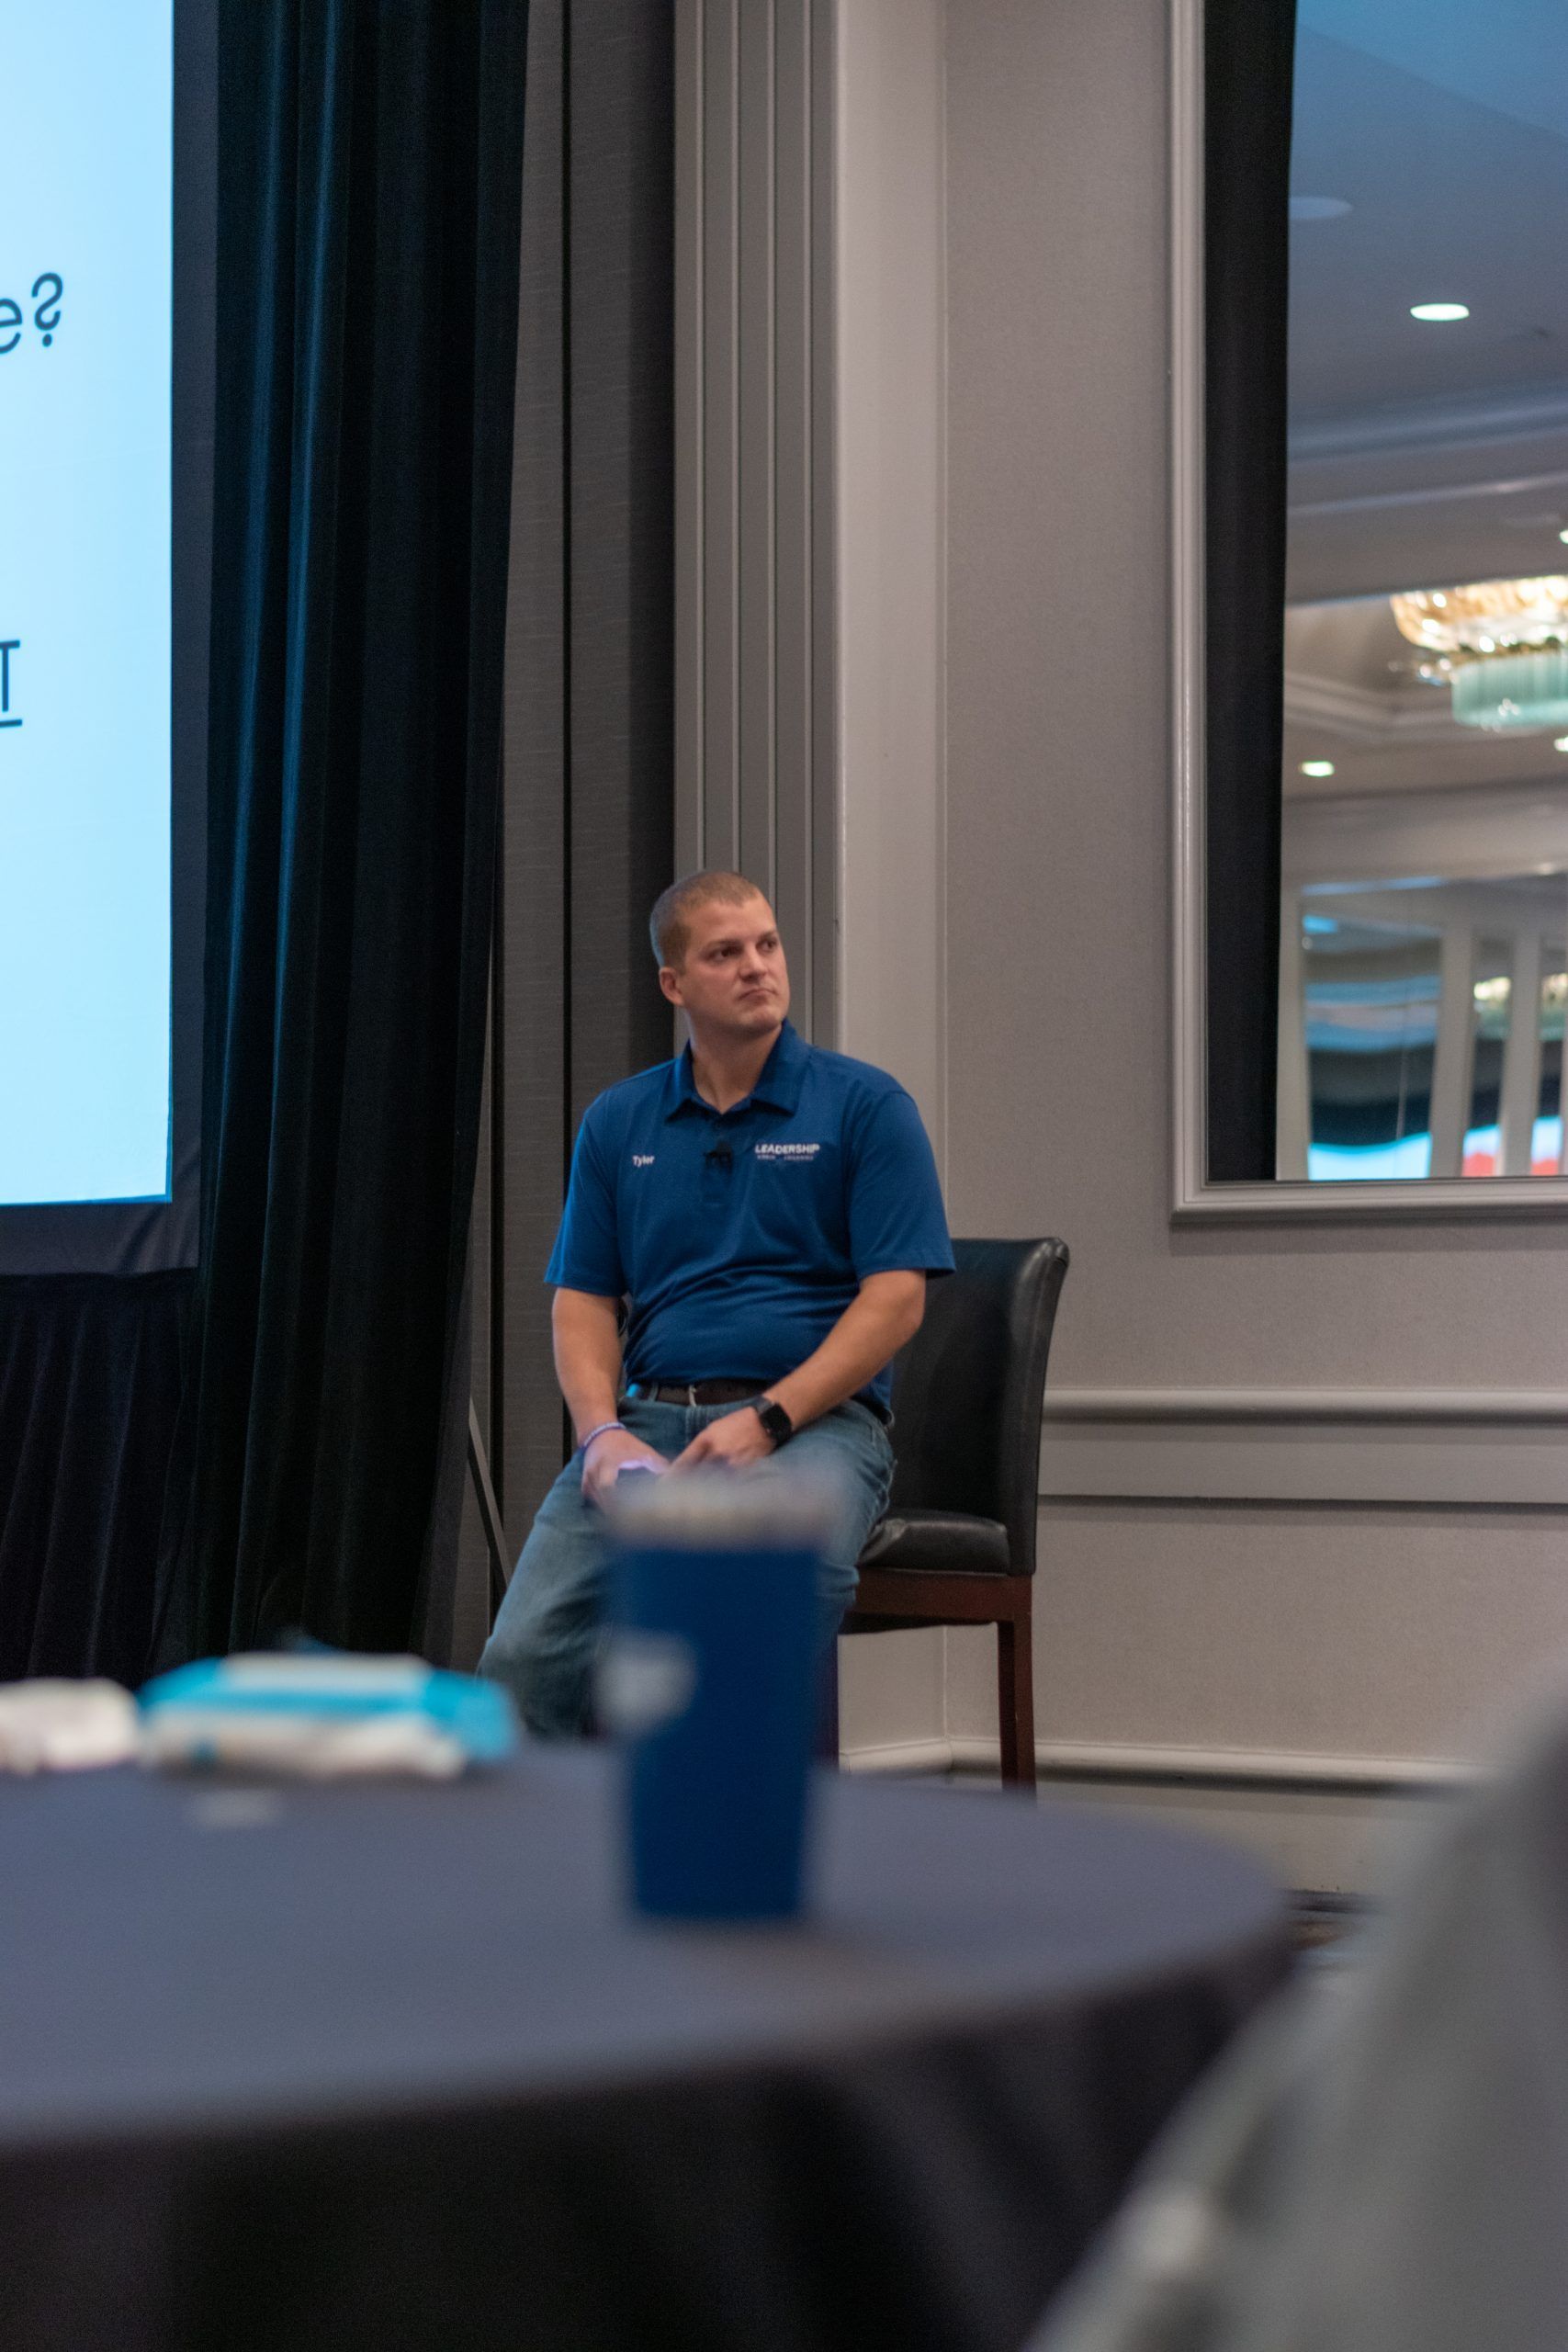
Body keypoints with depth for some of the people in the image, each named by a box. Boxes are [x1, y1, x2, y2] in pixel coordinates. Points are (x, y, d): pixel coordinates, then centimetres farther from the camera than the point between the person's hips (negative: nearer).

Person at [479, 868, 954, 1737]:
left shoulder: (865, 1105, 4)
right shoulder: (617, 1123, 16)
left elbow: (896, 1299, -4)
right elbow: (581, 1302, 13)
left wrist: (767, 1420, -15)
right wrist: (603, 1432, -7)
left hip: (813, 1418, -3)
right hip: (650, 1420, 3)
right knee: (527, 1653, -22)